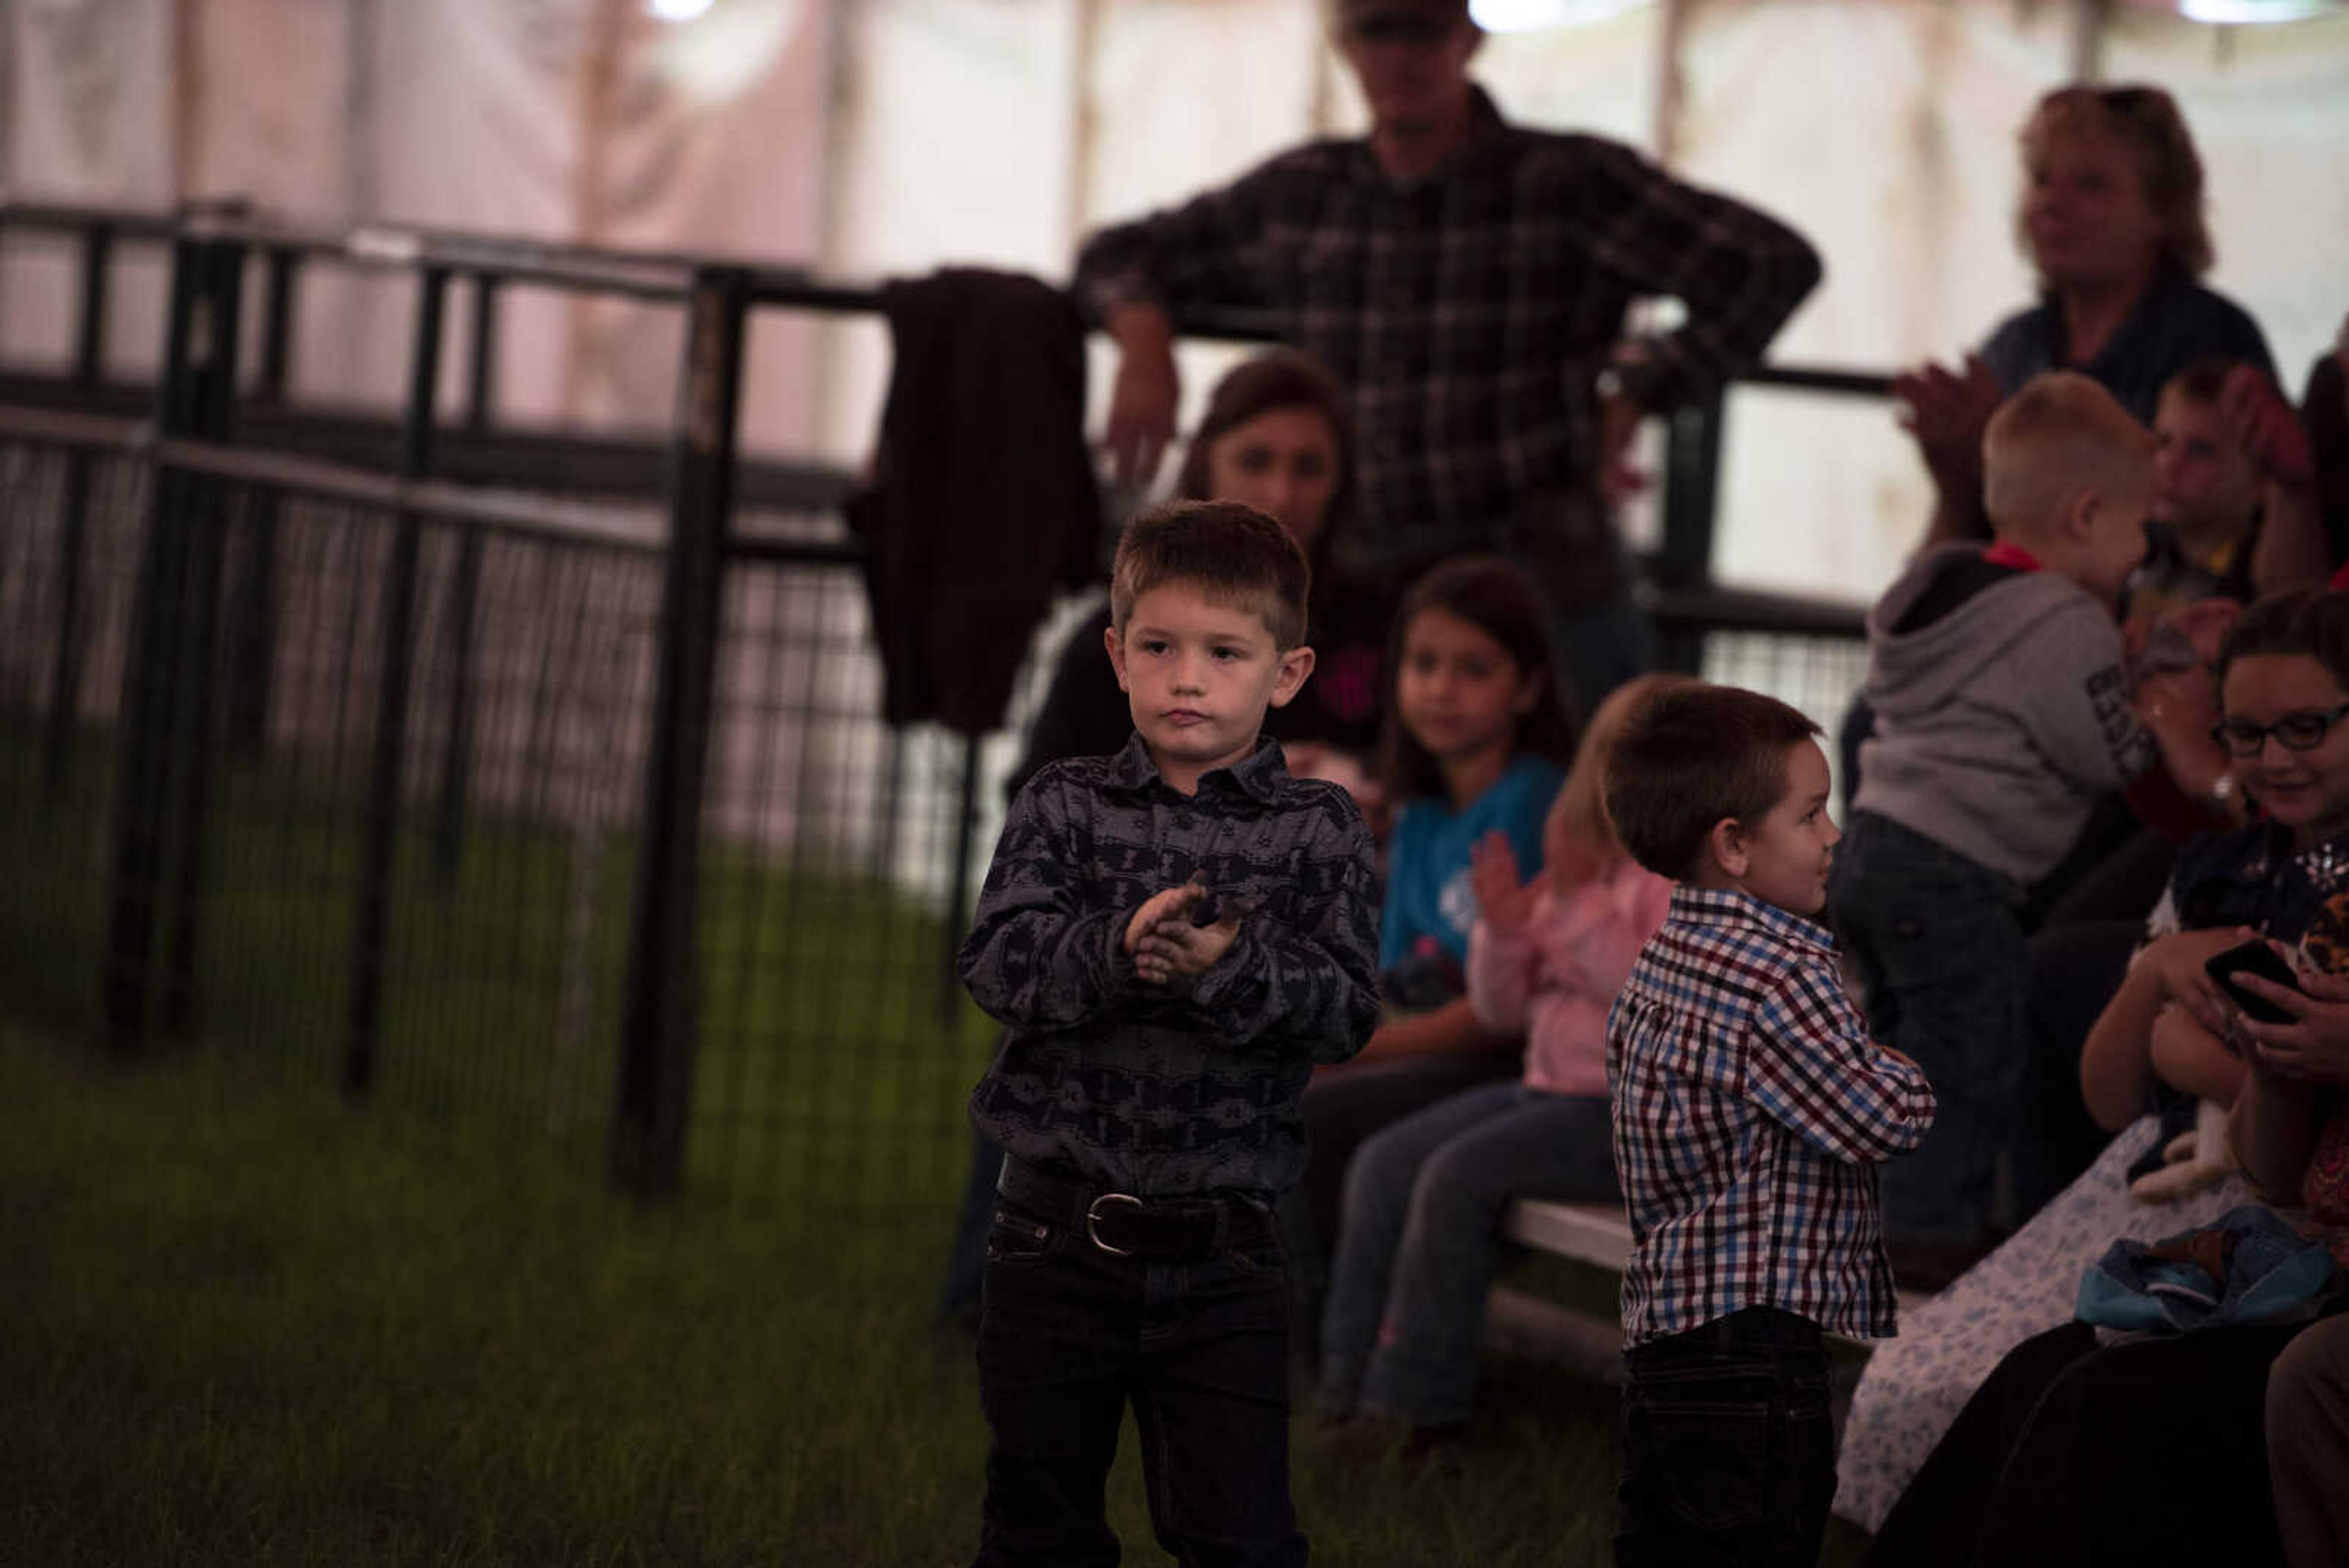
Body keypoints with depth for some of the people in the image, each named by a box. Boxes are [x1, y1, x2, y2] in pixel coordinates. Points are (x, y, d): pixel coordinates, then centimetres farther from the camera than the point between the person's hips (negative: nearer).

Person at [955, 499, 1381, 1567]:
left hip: (1220, 1247, -1)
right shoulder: (1064, 808, 3)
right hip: (1060, 1232, 1)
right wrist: (1116, 951, -27)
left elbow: (1346, 1010, -9)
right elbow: (996, 962, -10)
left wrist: (1228, 969, -27)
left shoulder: (1318, 831, 1)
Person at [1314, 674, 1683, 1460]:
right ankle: (1352, 1386, -3)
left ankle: (1415, 1406, -17)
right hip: (1549, 1085, 9)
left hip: (1636, 1110, -9)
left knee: (1459, 1174, -24)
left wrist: (1580, 907, -26)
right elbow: (1502, 1011, 16)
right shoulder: (1580, 868, 17)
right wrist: (1504, 930, -3)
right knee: (1383, 1163, -5)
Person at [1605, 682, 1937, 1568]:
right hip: (1757, 1346, -10)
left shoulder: (1660, 965, 13)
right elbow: (1883, 1123, -16)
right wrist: (1899, 1075, 8)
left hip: (1662, 1333, 10)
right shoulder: (1779, 974, -16)